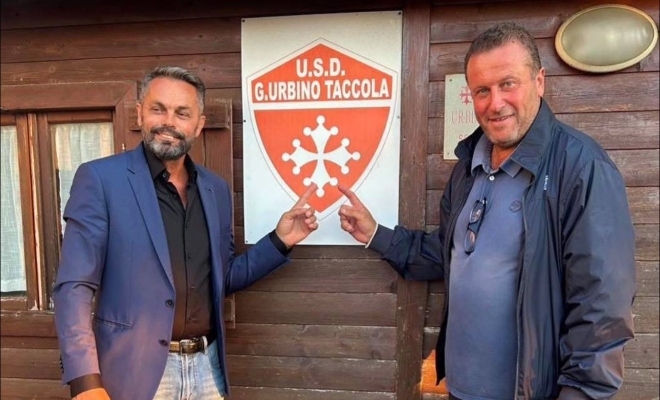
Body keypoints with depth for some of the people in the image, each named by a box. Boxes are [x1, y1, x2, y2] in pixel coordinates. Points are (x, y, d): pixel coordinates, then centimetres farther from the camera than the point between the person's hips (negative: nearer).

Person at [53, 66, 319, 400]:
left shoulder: (216, 189, 5)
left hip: (207, 365, 4)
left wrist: (279, 240, 0)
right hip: (137, 370, -4)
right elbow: (74, 286, -11)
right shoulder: (100, 178, -8)